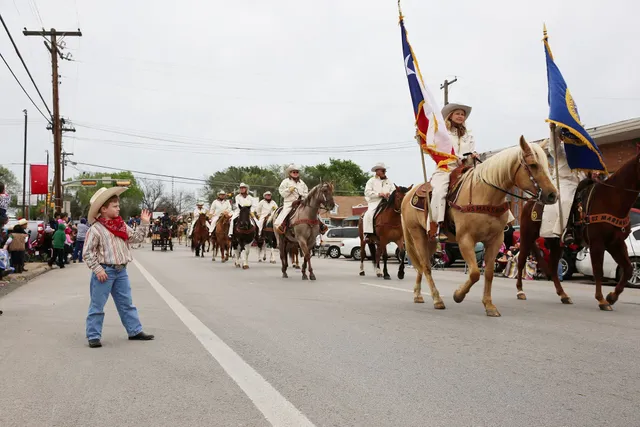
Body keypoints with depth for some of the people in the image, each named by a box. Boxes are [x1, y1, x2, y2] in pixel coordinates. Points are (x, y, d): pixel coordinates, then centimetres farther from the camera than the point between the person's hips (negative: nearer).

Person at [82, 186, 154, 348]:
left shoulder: (122, 225, 9)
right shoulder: (96, 229, -12)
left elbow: (137, 238, 14)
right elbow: (87, 252, -12)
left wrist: (144, 223, 6)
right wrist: (97, 269, -17)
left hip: (121, 271, 7)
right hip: (105, 271, -7)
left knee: (127, 304, 13)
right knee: (97, 305, 3)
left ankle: (135, 331, 21)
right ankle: (93, 336, 10)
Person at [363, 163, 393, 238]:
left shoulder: (388, 181, 18)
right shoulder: (371, 181, 5)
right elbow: (367, 192, -5)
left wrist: (390, 194, -11)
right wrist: (378, 194, -17)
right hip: (374, 203, -4)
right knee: (368, 215, -28)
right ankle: (367, 234, -26)